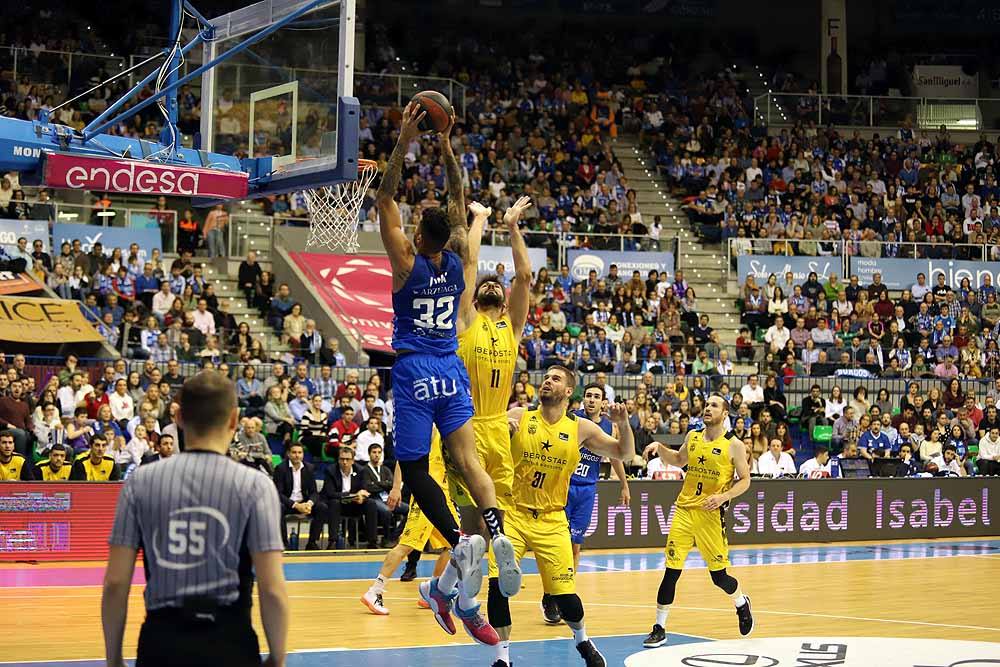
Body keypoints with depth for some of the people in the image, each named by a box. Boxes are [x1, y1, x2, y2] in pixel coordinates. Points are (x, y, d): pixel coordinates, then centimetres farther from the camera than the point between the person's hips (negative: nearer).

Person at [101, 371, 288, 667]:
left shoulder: (140, 481, 1)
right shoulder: (254, 485, -4)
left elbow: (115, 583, 0)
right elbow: (272, 590, -9)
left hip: (160, 642, 2)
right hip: (228, 642, -1)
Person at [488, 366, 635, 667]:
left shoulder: (580, 429, 1)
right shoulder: (518, 417, -2)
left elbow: (624, 453, 6)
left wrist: (623, 424, -13)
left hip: (552, 521, 1)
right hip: (512, 515, -1)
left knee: (564, 594, -1)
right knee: (498, 585, -15)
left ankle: (582, 640, 30)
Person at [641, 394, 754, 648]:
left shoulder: (734, 445, -4)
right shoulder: (692, 437, 9)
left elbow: (744, 480, 0)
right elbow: (679, 460, 28)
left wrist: (723, 496, -16)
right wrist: (660, 448, 11)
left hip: (711, 515, -3)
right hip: (684, 510, 3)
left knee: (719, 576, 3)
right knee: (671, 572, -5)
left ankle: (742, 603, 36)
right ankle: (659, 629, 2)